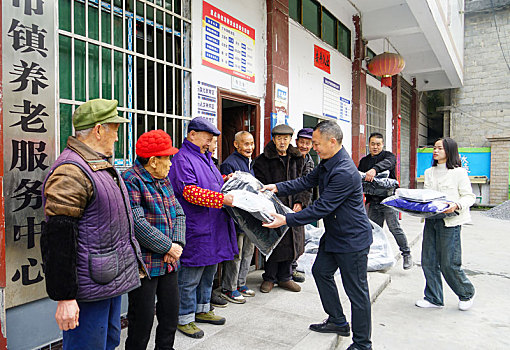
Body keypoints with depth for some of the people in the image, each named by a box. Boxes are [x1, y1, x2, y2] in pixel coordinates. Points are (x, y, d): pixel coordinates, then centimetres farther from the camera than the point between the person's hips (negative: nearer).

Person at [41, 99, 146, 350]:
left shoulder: (101, 165, 14)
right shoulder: (71, 173, -20)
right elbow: (59, 240, -23)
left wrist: (133, 262, 24)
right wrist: (64, 297, -21)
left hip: (111, 281, 10)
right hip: (89, 290, -10)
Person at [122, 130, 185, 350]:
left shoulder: (164, 181, 12)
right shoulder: (131, 180, -14)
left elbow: (179, 214, 10)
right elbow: (137, 223, -22)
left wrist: (177, 244, -7)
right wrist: (168, 246, -17)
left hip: (169, 262, 8)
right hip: (144, 264, -8)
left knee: (171, 311, 18)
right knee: (142, 317, 4)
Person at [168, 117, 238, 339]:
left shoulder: (206, 157, 17)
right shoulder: (182, 159, -13)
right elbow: (190, 192, -24)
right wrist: (223, 199, -28)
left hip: (213, 227, 10)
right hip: (195, 229, -10)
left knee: (209, 271, 19)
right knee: (190, 276, 2)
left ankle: (202, 309, 36)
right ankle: (185, 318, 19)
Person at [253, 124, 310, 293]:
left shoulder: (297, 159, 10)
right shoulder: (263, 160, -4)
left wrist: (300, 201, -3)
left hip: (293, 209, 5)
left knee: (292, 242, 10)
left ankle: (284, 277, 28)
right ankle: (269, 278, 23)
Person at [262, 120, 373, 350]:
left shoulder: (344, 173, -29)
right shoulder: (327, 163, 3)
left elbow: (321, 208, -28)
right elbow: (307, 181, 11)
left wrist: (287, 220, -24)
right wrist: (278, 188, -1)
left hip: (352, 239, -10)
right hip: (334, 234, 10)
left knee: (356, 290, 3)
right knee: (321, 271, 20)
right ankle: (338, 322, 37)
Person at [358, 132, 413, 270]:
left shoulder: (388, 156, -1)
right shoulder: (364, 161, 16)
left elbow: (387, 163, -25)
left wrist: (374, 169, -46)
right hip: (373, 201, 5)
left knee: (394, 228, -7)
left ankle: (406, 254, 8)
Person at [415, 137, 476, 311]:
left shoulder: (458, 172, -3)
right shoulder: (429, 172, 15)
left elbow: (469, 197, -3)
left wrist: (456, 205, -21)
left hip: (450, 221, -6)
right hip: (431, 220, 6)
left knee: (449, 264, -1)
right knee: (428, 262, 7)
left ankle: (467, 293, 27)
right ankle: (433, 298, 22)